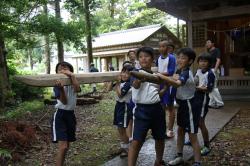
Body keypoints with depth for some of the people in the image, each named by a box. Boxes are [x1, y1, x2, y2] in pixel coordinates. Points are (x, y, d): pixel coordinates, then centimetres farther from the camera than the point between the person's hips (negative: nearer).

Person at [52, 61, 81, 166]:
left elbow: (78, 89, -20)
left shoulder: (73, 83, 5)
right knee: (63, 146, -16)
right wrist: (61, 89, -36)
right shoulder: (57, 85, -7)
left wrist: (72, 76, -22)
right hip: (60, 115, -5)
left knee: (66, 146, 14)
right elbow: (64, 101, -20)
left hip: (70, 115, 5)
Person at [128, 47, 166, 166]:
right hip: (142, 110, -6)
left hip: (157, 109, 6)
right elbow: (135, 84, -30)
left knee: (160, 138, 19)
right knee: (137, 141, -10)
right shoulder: (138, 73, -6)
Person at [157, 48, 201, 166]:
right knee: (180, 131, 18)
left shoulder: (186, 73, -23)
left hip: (189, 105, -10)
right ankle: (179, 156, 31)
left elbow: (177, 83, -43)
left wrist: (162, 77, -43)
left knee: (192, 136, -3)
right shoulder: (182, 72, 8)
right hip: (182, 104, 10)